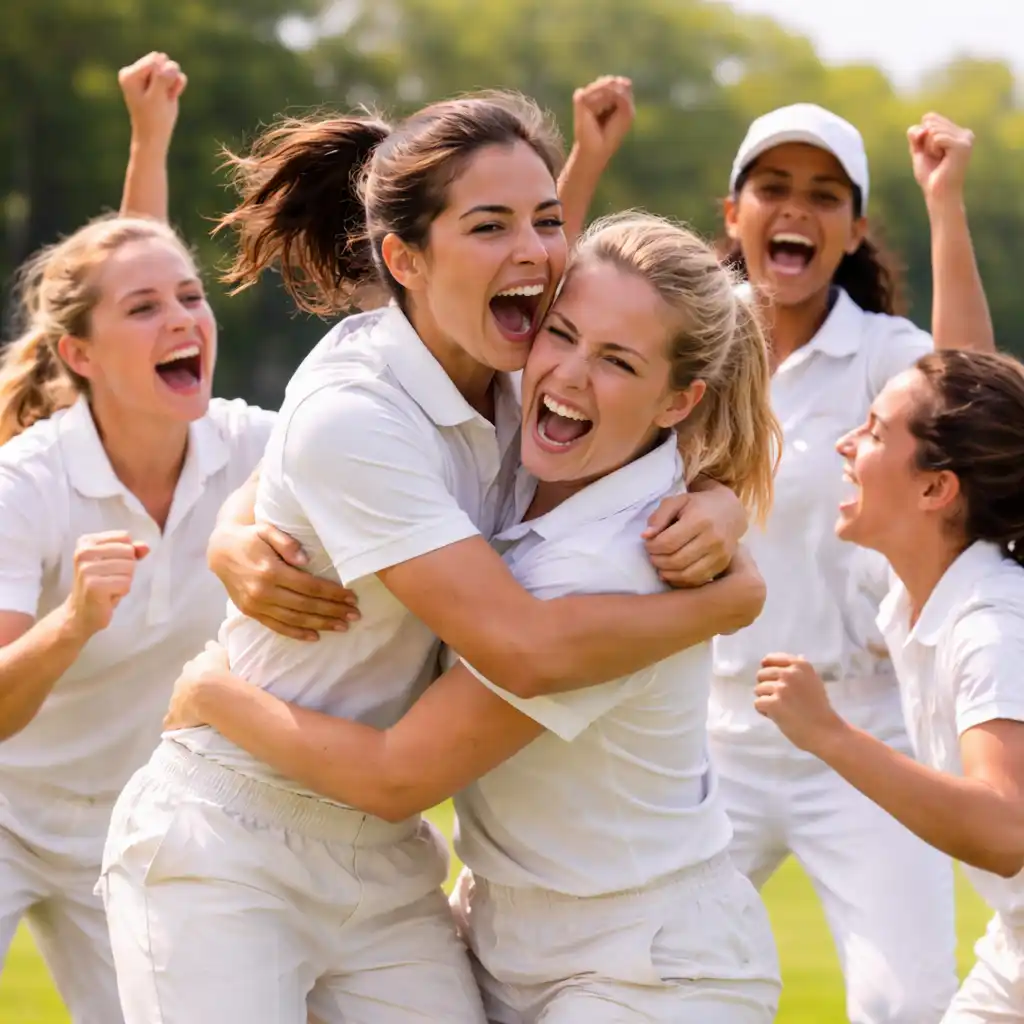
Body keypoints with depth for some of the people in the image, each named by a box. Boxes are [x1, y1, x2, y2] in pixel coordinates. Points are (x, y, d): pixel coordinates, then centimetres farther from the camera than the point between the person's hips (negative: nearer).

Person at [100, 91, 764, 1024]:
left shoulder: (515, 377, -2)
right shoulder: (350, 418, -24)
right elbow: (525, 648, -29)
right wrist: (733, 599, -16)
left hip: (385, 859, 7)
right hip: (227, 852, -7)